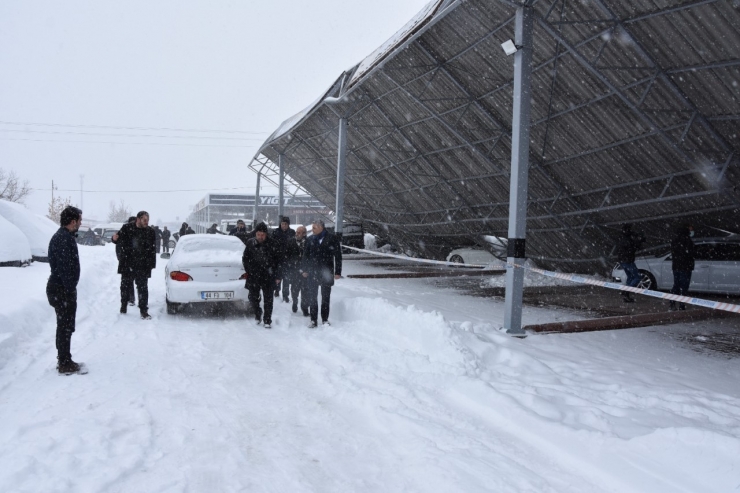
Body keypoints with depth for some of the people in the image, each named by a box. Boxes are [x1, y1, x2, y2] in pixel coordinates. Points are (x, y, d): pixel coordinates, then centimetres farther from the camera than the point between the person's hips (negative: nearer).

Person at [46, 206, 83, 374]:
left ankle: (63, 360, 26)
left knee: (64, 325, 17)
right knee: (66, 327, -3)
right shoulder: (64, 238, -19)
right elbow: (64, 267, -24)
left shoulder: (65, 236, 13)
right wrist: (70, 291, -22)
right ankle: (65, 364, 5)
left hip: (62, 289, 10)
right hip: (63, 290, -10)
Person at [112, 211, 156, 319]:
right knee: (124, 285, 12)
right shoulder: (127, 228, -3)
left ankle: (143, 310, 2)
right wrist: (115, 238, -18)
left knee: (142, 288, -3)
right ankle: (123, 305, 30)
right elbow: (120, 241, 7)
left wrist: (152, 264, 0)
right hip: (127, 264, 1)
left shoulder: (151, 231, 1)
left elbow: (152, 249, 4)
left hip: (142, 266, -1)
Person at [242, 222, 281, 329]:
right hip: (254, 276, 2)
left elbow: (277, 260, 0)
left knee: (268, 299, 3)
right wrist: (248, 271, 4)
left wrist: (277, 276, -1)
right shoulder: (250, 243, 1)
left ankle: (267, 320, 13)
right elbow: (245, 258, 13)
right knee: (253, 297, 8)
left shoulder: (272, 243, -5)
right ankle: (257, 314, 33)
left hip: (268, 276, -2)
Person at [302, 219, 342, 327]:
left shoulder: (332, 238, -6)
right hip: (312, 274, 2)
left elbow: (338, 256, -4)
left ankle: (325, 319, 18)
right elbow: (305, 256, 10)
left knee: (325, 298, 8)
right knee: (312, 298, 5)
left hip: (326, 274, -2)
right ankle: (313, 320, 13)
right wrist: (305, 270, 3)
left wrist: (337, 272, -7)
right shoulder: (310, 240, 3)